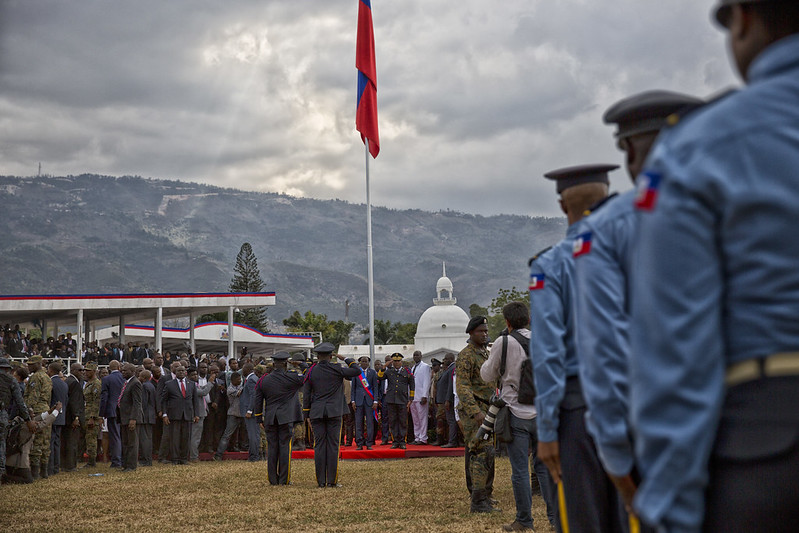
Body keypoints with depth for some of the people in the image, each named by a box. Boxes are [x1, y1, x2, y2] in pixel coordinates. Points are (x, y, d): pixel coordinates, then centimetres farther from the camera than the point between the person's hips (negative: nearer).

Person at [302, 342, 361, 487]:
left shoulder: (310, 372, 3)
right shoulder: (336, 369, -5)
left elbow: (306, 395, 5)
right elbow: (356, 370, 4)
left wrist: (306, 414, 11)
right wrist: (345, 359, 11)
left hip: (317, 413, 2)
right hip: (334, 412, -2)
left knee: (319, 445, 3)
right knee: (333, 445, 0)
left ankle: (321, 480, 3)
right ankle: (332, 480, -2)